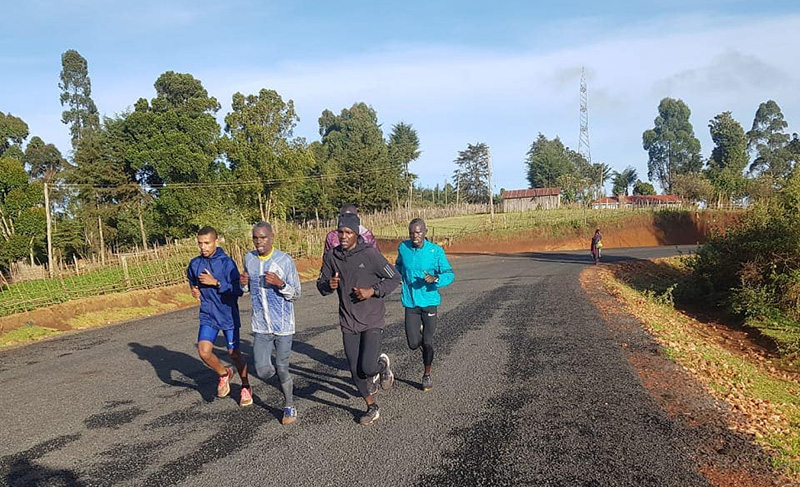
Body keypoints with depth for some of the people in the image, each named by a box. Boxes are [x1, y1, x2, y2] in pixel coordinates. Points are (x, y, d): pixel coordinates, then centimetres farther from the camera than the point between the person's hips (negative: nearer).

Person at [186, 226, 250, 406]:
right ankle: (224, 374, 19)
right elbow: (191, 281, 22)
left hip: (228, 315, -4)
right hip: (208, 315, 4)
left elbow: (238, 290, -17)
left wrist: (215, 282, -25)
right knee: (204, 352, -12)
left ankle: (245, 388, 29)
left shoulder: (227, 262, -14)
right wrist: (194, 291, 1)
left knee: (234, 353, 6)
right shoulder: (195, 264, 1)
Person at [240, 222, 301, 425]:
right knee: (263, 372, -3)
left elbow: (296, 294, -5)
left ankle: (289, 406, 27)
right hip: (260, 326, 3)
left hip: (283, 325, -3)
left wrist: (280, 284, -24)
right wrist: (245, 282, -4)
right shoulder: (248, 259, 2)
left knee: (282, 369, 4)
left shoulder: (285, 260, -11)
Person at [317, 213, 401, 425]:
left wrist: (373, 291, -18)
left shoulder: (370, 253, -12)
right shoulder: (331, 256, -1)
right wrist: (329, 285, -14)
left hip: (372, 320, -4)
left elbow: (394, 278, -6)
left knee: (368, 368, -14)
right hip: (348, 322, 4)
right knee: (356, 372, 7)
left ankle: (383, 364, 23)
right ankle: (372, 408, 29)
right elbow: (321, 285, 9)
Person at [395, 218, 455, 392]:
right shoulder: (403, 247, -1)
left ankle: (427, 376, 24)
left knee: (427, 343, 1)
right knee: (413, 344, -1)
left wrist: (435, 278, -29)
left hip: (429, 301, -2)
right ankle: (420, 331, 36)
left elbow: (450, 274, -12)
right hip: (410, 302, 2)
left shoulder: (436, 251, -9)